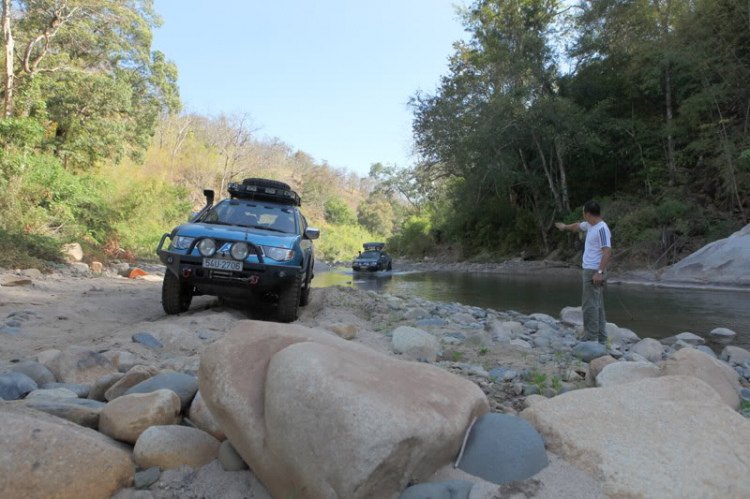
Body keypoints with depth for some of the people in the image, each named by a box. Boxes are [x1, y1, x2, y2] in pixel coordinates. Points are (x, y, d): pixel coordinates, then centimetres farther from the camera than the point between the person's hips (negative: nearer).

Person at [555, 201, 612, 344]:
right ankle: (601, 339, 16)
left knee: (590, 306, -9)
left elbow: (607, 251, -25)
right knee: (597, 306, 11)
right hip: (590, 271, 10)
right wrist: (565, 227, 52)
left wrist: (599, 272, -30)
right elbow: (578, 226, 34)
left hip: (594, 272, -10)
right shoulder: (590, 225, 12)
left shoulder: (602, 228, -17)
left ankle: (592, 339, -6)